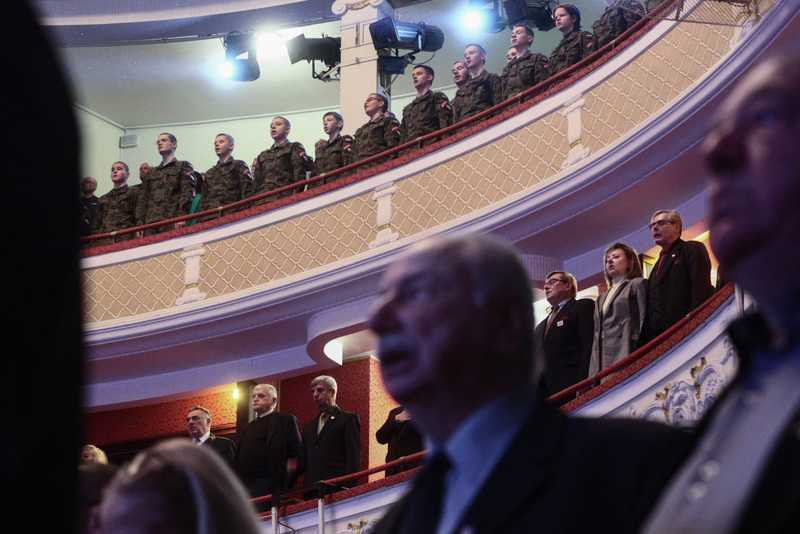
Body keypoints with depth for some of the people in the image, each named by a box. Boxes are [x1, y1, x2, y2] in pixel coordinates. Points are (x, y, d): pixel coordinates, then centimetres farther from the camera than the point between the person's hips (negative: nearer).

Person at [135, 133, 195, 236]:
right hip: (151, 223, 5)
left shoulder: (183, 166, 14)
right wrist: (140, 222, 6)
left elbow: (187, 193, 0)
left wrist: (182, 216, -16)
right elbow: (143, 199, 22)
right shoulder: (151, 173, 30)